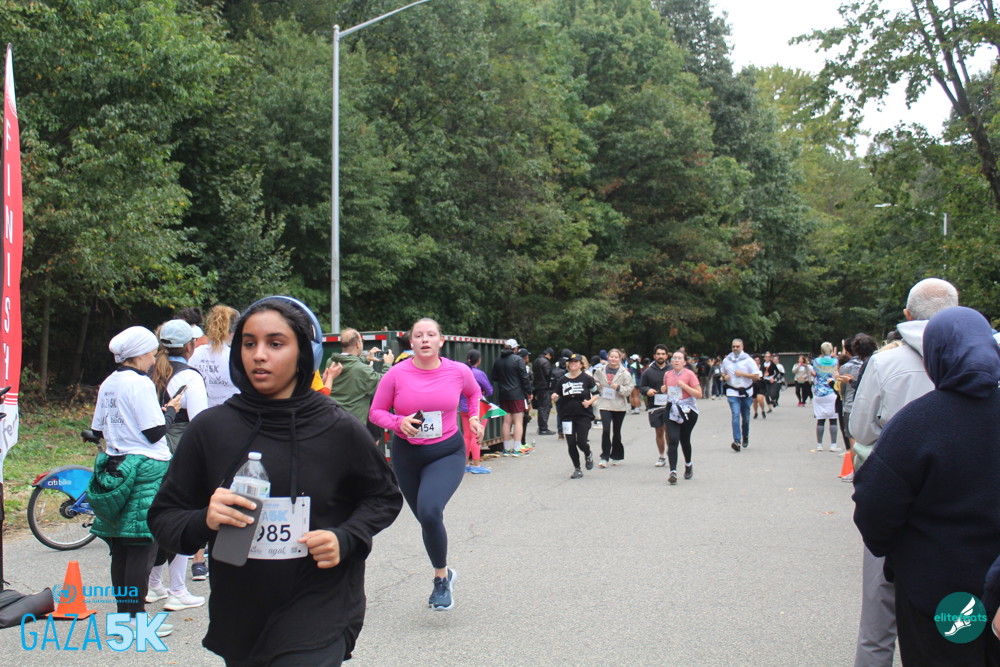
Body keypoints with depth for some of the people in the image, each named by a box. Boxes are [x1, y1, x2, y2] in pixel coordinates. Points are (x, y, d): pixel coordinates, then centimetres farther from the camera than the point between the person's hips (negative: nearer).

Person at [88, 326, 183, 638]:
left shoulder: (108, 384, 11)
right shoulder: (140, 383, -14)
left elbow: (98, 429, 17)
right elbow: (155, 432, -15)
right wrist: (170, 410, 1)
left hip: (114, 468, 9)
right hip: (145, 470, -8)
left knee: (120, 547, 12)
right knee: (143, 545, -4)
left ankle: (123, 612, 20)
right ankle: (136, 619, -1)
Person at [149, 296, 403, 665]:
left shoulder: (339, 429, -6)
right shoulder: (211, 427, -3)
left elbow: (384, 498, 9)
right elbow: (164, 518, 2)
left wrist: (345, 538, -9)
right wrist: (204, 521, -19)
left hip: (319, 617, -2)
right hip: (238, 619, 3)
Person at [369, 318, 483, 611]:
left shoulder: (458, 371, -5)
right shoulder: (397, 374, -9)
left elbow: (474, 393, 18)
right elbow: (376, 412, -2)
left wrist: (474, 417, 3)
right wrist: (399, 422, -19)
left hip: (448, 453, -2)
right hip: (407, 455, 2)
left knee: (429, 511, -25)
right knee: (426, 518, 12)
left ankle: (441, 578, -3)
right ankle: (444, 573, 39)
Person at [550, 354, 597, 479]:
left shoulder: (587, 379, -1)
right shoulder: (562, 380, 7)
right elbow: (556, 398, 12)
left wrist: (589, 402, -13)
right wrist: (554, 397, -11)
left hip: (583, 416, -3)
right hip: (567, 416, 3)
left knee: (581, 442, -10)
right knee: (571, 443, 1)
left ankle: (588, 455, 26)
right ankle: (577, 469, 16)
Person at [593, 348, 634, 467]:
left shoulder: (625, 373, -2)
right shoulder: (600, 370, 4)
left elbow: (629, 390, -3)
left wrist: (619, 387, -19)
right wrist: (598, 387, -5)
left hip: (619, 405, 0)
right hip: (605, 404, 0)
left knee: (616, 431, 11)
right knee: (606, 429, -14)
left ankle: (616, 456, 25)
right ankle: (604, 457, -6)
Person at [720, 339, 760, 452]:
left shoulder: (748, 360, -3)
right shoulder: (726, 360, 7)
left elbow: (757, 376, -6)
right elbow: (723, 373, 24)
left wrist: (742, 374, -15)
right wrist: (725, 377, 0)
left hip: (746, 392, 0)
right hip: (732, 393, 0)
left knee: (746, 417, 10)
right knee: (735, 416, -14)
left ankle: (745, 437, 35)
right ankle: (737, 441, -21)